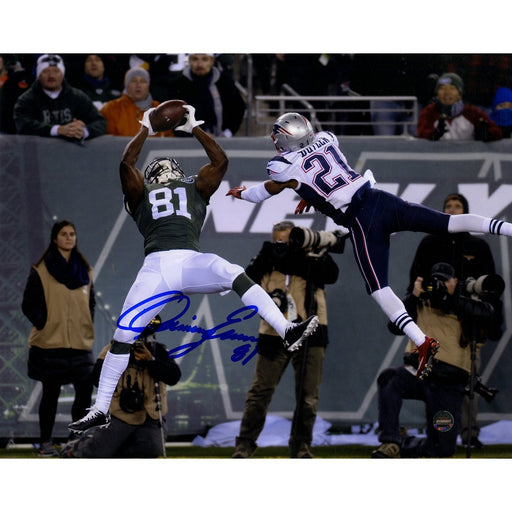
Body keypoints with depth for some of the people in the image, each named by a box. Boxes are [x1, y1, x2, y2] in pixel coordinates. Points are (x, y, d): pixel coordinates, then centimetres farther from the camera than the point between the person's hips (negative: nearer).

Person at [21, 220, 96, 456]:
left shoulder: (84, 271, 12)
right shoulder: (40, 271, -3)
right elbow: (29, 304, -2)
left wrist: (87, 326, 11)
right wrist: (44, 324, -10)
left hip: (80, 344, 4)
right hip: (50, 344, -4)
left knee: (85, 392, -1)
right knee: (51, 393, 1)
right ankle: (45, 443, 10)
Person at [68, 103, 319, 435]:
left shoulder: (196, 189, 29)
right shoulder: (142, 195, 26)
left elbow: (220, 160, 19)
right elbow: (126, 164, 10)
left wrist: (194, 127, 27)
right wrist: (146, 130, 21)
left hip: (192, 262, 0)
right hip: (156, 267, 0)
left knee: (237, 277, -28)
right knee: (124, 334, -4)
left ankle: (287, 333, -38)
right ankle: (100, 410, 2)